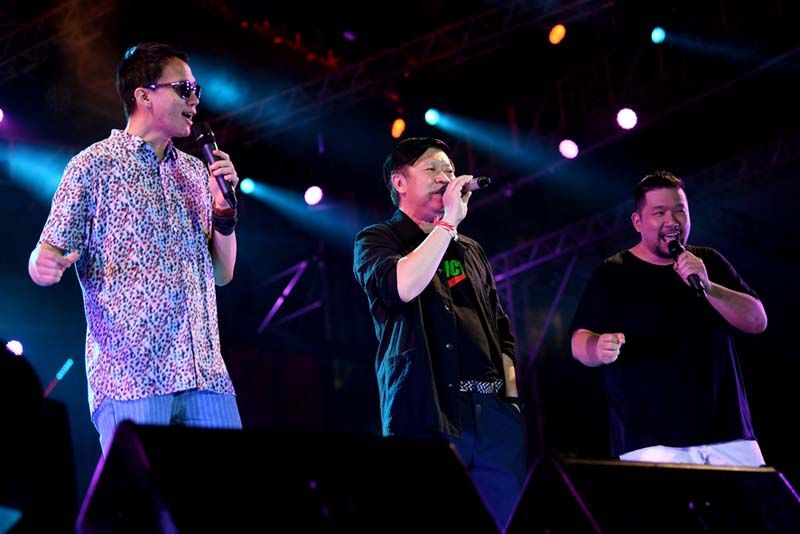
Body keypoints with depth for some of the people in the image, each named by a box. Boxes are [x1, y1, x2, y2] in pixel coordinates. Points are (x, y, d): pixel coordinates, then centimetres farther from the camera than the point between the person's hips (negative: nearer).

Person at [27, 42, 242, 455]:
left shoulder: (196, 172, 18)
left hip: (206, 375, 5)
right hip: (130, 375, -5)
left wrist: (224, 208, 4)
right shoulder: (95, 166, 2)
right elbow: (48, 254, -1)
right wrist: (44, 265, -25)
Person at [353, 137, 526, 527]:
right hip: (427, 412, -5)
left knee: (506, 521, 0)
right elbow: (402, 287, -17)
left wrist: (510, 388, 10)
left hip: (493, 411, 5)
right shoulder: (376, 241, 6)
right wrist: (449, 222, -9)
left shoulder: (469, 250, 24)